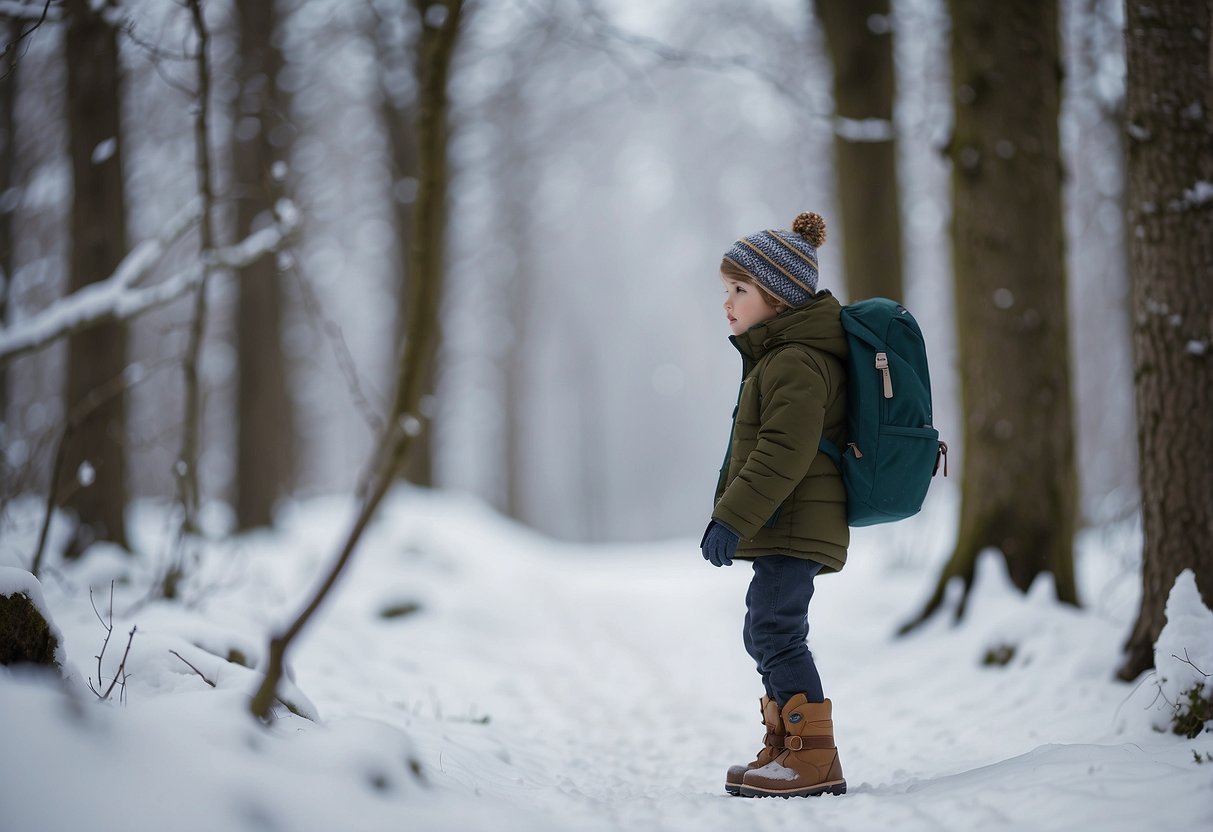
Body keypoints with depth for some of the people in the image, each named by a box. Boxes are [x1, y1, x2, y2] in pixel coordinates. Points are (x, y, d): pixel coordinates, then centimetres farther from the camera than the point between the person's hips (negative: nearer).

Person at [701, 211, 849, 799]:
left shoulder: (797, 361, -16)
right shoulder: (775, 356, 20)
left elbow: (784, 453, -25)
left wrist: (731, 517, -26)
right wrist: (736, 516, 26)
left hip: (795, 529, -12)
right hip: (785, 530, 12)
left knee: (776, 631, -15)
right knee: (766, 634, 18)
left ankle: (815, 759, -14)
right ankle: (785, 747, 27)